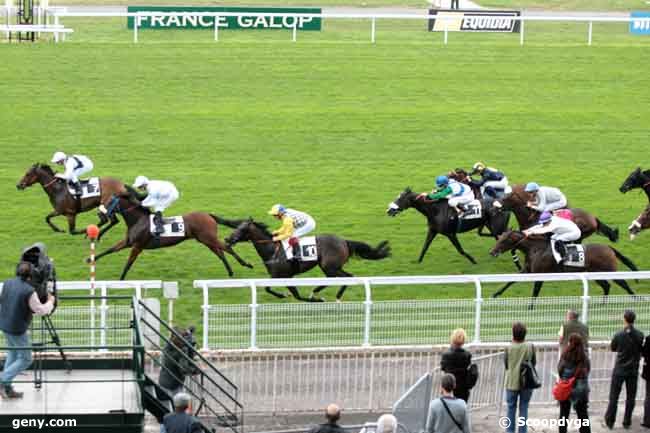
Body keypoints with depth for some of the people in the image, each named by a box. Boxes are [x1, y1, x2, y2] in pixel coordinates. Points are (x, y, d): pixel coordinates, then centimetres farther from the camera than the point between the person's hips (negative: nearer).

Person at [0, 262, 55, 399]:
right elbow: (40, 310, -14)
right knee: (25, 359, 6)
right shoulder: (29, 291, -22)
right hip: (17, 329, -7)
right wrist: (50, 302, 3)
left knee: (12, 354, 22)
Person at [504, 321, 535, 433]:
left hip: (512, 383, 0)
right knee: (524, 408, 8)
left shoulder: (509, 348, -9)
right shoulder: (530, 347, -9)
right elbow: (534, 363, 0)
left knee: (511, 408, 11)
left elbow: (506, 365, 1)